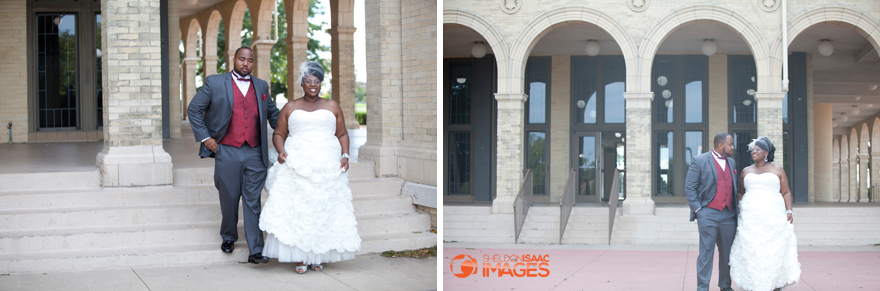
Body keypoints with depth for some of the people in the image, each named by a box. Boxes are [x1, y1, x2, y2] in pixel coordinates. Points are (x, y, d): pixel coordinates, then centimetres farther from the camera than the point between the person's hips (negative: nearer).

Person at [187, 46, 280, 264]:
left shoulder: (261, 86, 12)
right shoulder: (215, 83, 1)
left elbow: (272, 113, 25)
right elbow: (193, 109, 4)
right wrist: (204, 137, -2)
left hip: (255, 154, 2)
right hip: (227, 153, -2)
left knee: (253, 202, -1)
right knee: (229, 199, 9)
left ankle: (256, 251, -3)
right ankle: (228, 237, 33)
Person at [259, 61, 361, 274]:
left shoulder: (332, 107, 13)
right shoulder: (290, 108, 12)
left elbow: (342, 134, 15)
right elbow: (278, 134, 13)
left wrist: (345, 155, 0)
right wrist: (281, 151, -7)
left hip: (327, 167, 1)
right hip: (297, 166, 0)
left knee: (324, 211, -3)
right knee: (296, 210, -9)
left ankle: (319, 256, 4)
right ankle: (300, 257, -8)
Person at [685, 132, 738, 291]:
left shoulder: (731, 163, 15)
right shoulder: (699, 161, -3)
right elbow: (689, 187, -4)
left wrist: (736, 210, 12)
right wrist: (697, 209, -10)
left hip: (728, 215, 5)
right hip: (708, 214, -5)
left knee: (727, 253, 9)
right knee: (706, 253, -6)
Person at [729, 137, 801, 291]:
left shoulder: (777, 170, 9)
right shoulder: (746, 171, 15)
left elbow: (786, 193, 7)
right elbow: (741, 193, 19)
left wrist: (789, 211, -6)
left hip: (773, 217, -2)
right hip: (751, 218, 2)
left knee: (776, 251, -4)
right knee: (751, 252, -5)